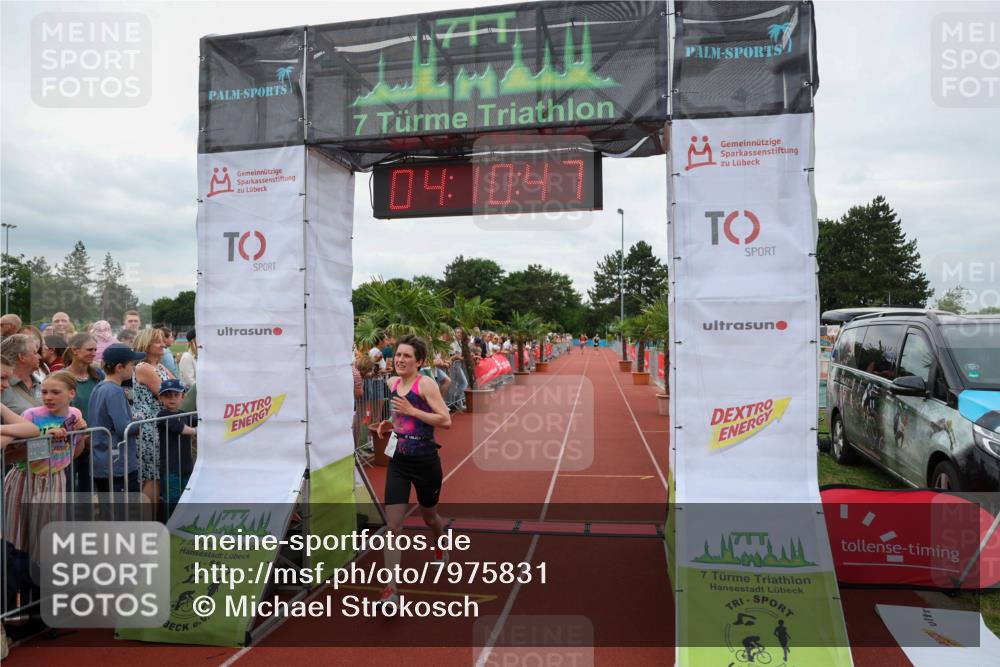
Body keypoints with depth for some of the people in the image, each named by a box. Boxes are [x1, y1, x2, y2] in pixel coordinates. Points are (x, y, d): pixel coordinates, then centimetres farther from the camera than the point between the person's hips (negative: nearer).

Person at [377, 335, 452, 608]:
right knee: (392, 526, -5)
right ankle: (390, 589, -1)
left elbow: (446, 420, -20)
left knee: (429, 517, 19)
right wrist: (390, 422, 7)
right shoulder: (392, 383, 3)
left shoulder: (426, 383, -14)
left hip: (425, 462, -4)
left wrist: (411, 410, -23)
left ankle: (441, 544, 52)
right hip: (398, 462, 4)